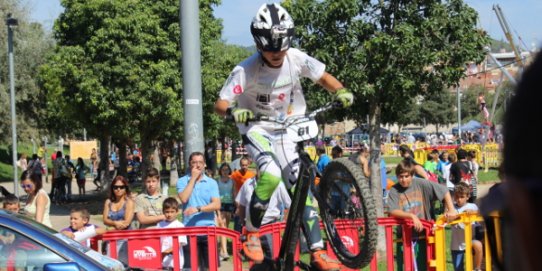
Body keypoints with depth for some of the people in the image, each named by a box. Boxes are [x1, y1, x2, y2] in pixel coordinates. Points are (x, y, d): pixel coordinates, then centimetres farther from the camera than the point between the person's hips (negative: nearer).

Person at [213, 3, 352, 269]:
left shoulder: (296, 59, -16)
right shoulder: (246, 70, -25)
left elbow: (324, 78, -2)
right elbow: (220, 104, -24)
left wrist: (341, 91, -22)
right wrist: (233, 111, -47)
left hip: (283, 127, 3)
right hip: (255, 127, -3)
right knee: (271, 175, -29)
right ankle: (251, 235, -8)